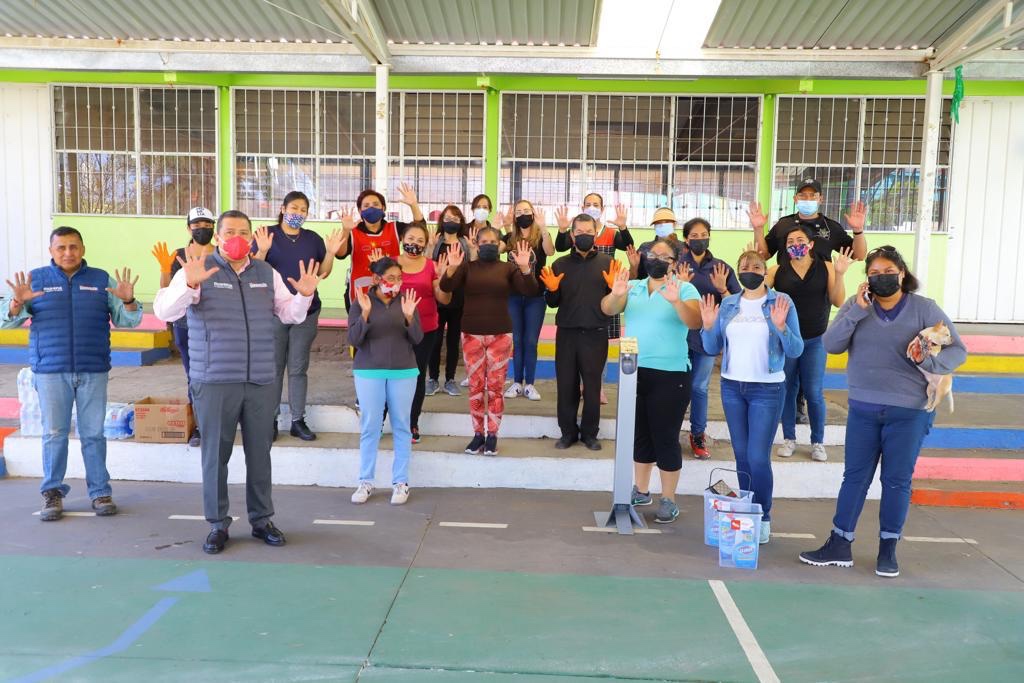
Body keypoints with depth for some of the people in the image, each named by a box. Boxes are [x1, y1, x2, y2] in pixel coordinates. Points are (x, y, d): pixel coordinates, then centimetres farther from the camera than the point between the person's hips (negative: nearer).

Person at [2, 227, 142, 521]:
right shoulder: (36, 279, 8)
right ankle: (52, 494, 13)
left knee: (93, 433, 3)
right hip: (51, 371, 0)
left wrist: (128, 301, -15)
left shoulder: (102, 280, 8)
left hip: (93, 370, 0)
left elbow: (128, 321, 6)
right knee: (54, 433, 3)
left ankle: (100, 493, 8)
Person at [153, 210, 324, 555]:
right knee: (215, 455, 5)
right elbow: (163, 311, -13)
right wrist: (189, 284, -30)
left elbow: (290, 315, 13)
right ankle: (218, 524, 18)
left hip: (262, 381, 4)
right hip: (214, 382, -3)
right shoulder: (198, 270, -3)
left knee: (259, 453, 11)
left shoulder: (267, 273, 11)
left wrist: (304, 295, -7)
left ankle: (261, 519, 23)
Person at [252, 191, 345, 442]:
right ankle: (271, 420, 13)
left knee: (299, 368, 7)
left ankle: (298, 421, 12)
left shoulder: (313, 238, 7)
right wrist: (262, 250, -22)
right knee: (273, 367, 4)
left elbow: (323, 273, 8)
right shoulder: (266, 234, -2)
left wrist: (330, 252, -8)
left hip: (306, 312, 2)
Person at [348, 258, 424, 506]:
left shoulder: (406, 301, 3)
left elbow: (417, 340, -1)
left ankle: (400, 482, 13)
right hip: (369, 372, -1)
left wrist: (409, 317, -18)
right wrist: (365, 314, -21)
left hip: (403, 372, 1)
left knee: (401, 427, 5)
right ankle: (365, 482, 13)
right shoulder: (361, 302, -1)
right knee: (369, 427, 3)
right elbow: (353, 340, -8)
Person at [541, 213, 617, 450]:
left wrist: (615, 287, -17)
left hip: (595, 334, -2)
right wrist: (552, 290, -11)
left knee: (592, 385, 4)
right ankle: (568, 431, 19)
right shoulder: (560, 264, 6)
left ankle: (589, 433, 18)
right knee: (566, 384, 5)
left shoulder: (608, 263, 2)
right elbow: (552, 303, 10)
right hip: (566, 333, 2)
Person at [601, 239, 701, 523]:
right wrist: (616, 294, -28)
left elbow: (695, 322, -17)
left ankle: (668, 500, 13)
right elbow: (607, 309, -6)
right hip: (634, 372, 4)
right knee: (639, 434, 15)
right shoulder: (633, 287, 9)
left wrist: (676, 301, -35)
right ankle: (641, 491, 30)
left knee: (665, 437, 0)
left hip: (670, 375, -4)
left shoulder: (685, 289, -2)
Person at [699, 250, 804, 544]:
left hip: (767, 390, -4)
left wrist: (781, 326, -24)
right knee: (741, 455, 12)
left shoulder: (781, 301, -5)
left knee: (758, 457, -6)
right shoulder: (728, 304, 6)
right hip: (732, 387, 4)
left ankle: (764, 518, 12)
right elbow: (713, 349, 6)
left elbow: (795, 351, -8)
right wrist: (708, 326, -11)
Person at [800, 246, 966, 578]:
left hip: (909, 411, -1)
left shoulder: (924, 308, -5)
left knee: (897, 480, 9)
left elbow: (958, 350, -6)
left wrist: (932, 361, -26)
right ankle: (839, 545, 18)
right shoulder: (856, 305, 0)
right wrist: (857, 311, -21)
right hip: (862, 408, 2)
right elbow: (831, 345, -11)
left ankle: (888, 550, 23)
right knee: (854, 476, 8)